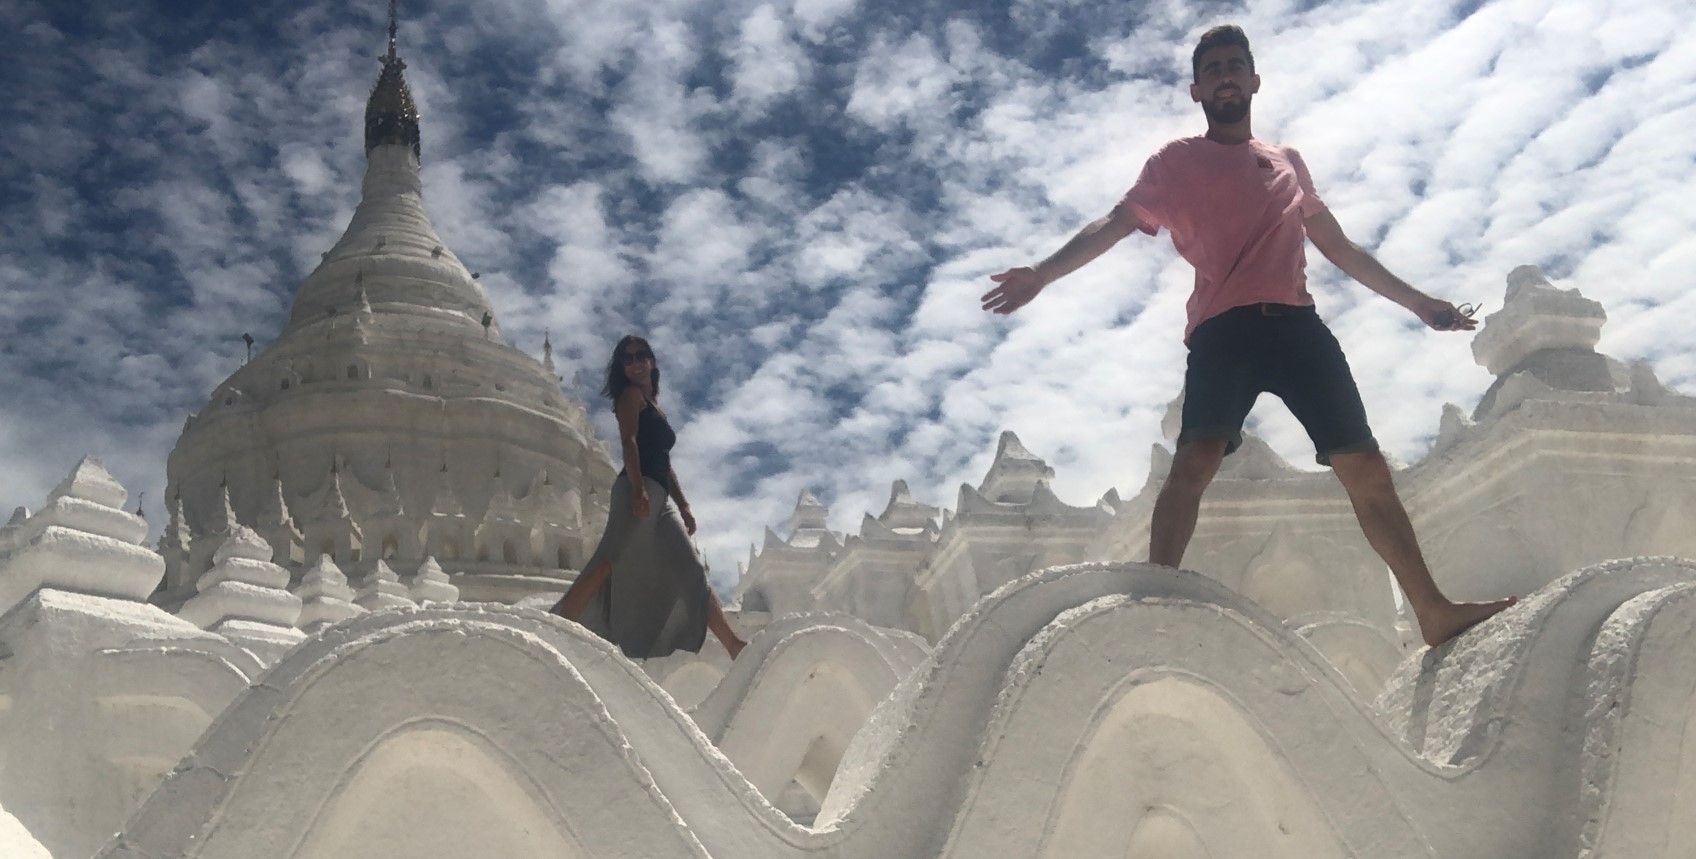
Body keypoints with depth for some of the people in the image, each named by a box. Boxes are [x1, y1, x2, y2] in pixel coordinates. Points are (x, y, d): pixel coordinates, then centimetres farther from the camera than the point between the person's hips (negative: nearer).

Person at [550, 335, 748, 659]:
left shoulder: (654, 406, 30)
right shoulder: (631, 395, 6)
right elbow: (628, 441, -10)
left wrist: (684, 505, 19)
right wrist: (638, 488, -24)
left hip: (660, 498, 8)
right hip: (639, 489, -8)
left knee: (691, 571, 2)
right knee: (611, 561, -21)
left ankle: (735, 647, 0)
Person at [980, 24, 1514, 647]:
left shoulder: (1288, 162, 28)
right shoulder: (1176, 162, 17)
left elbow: (1340, 249, 33)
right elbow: (1111, 227, 6)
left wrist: (1415, 301, 34)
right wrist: (1041, 275, -9)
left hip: (1296, 323, 4)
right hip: (1223, 330, -3)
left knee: (1366, 468, -1)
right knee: (1196, 459, -26)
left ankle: (1435, 613, 5)